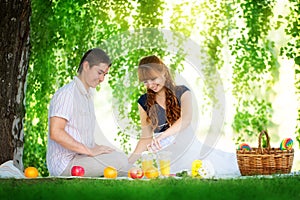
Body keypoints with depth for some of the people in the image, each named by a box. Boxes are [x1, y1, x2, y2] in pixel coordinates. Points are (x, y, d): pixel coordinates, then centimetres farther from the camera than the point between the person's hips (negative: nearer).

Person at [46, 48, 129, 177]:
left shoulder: (88, 95, 23)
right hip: (65, 162, -9)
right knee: (120, 159, -25)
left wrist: (96, 148, 3)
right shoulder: (67, 93, -8)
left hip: (81, 157, 9)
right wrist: (89, 151, -20)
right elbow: (55, 133, -20)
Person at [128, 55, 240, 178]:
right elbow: (146, 137, 8)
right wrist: (130, 161, -5)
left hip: (189, 146, -2)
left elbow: (186, 119, -17)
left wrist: (161, 136, -33)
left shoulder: (182, 92, 2)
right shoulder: (144, 102, 8)